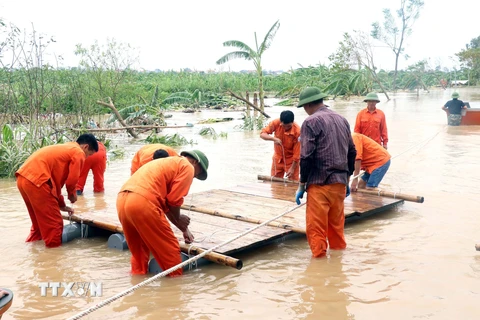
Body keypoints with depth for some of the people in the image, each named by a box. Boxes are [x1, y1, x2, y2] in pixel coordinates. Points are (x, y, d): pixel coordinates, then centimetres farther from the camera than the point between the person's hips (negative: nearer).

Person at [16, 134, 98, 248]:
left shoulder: (64, 149, 30)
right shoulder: (79, 153, 2)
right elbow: (72, 179, -6)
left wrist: (61, 205, 32)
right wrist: (72, 194, 15)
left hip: (23, 178, 10)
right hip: (36, 181, -10)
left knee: (39, 221, 25)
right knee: (54, 223, 3)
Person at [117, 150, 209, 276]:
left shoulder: (168, 163, 34)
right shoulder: (187, 167, 8)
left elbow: (166, 203, 37)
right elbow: (174, 200, -2)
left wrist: (184, 228, 39)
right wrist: (178, 219, 18)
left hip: (122, 200, 9)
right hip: (143, 202, -9)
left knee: (138, 250, 26)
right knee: (170, 250, 8)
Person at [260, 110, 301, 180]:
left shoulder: (297, 131, -27)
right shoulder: (276, 123, -19)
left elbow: (297, 152, -22)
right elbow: (262, 134, -17)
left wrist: (293, 168, -20)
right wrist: (274, 139, -35)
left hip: (291, 160, -4)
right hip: (277, 158, 4)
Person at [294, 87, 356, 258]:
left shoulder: (311, 122, -8)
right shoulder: (342, 120, 13)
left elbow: (306, 157, -14)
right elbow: (352, 152, 17)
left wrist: (301, 185, -7)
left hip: (319, 183, -7)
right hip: (340, 182, 7)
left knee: (316, 226, 0)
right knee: (337, 223, 19)